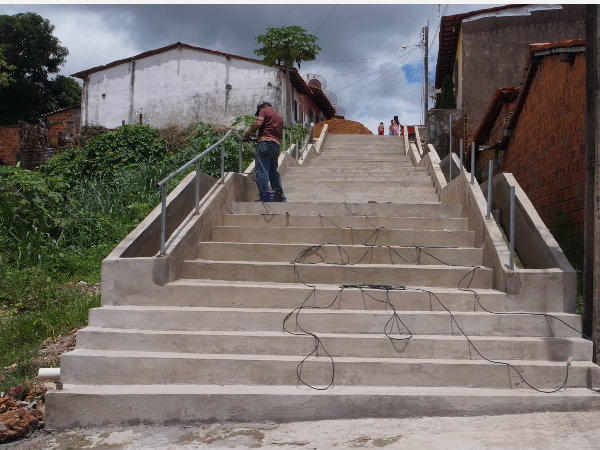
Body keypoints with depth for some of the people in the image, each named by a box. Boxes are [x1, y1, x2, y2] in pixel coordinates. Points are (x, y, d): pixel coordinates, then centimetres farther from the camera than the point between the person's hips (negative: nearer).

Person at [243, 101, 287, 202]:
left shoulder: (265, 111, 9)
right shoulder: (279, 116, 31)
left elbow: (258, 123, -9)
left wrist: (247, 133, 3)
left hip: (265, 142, -7)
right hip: (276, 145, 7)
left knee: (261, 171, -8)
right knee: (274, 171, 14)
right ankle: (280, 197, 11)